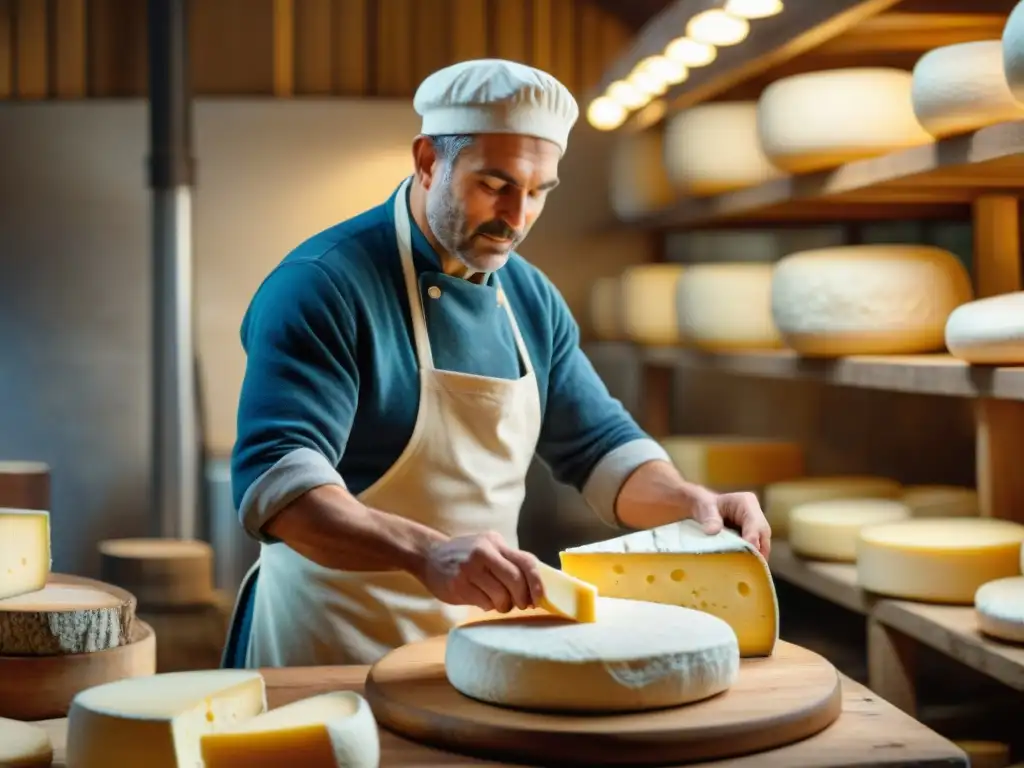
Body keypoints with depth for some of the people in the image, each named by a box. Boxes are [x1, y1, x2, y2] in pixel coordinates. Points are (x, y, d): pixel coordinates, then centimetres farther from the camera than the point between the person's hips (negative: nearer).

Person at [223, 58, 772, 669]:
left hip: (482, 640, 6)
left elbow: (599, 448, 13)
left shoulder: (533, 299, 7)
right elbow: (277, 481, -24)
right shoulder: (322, 286, -14)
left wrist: (691, 503, -7)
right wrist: (427, 555, -39)